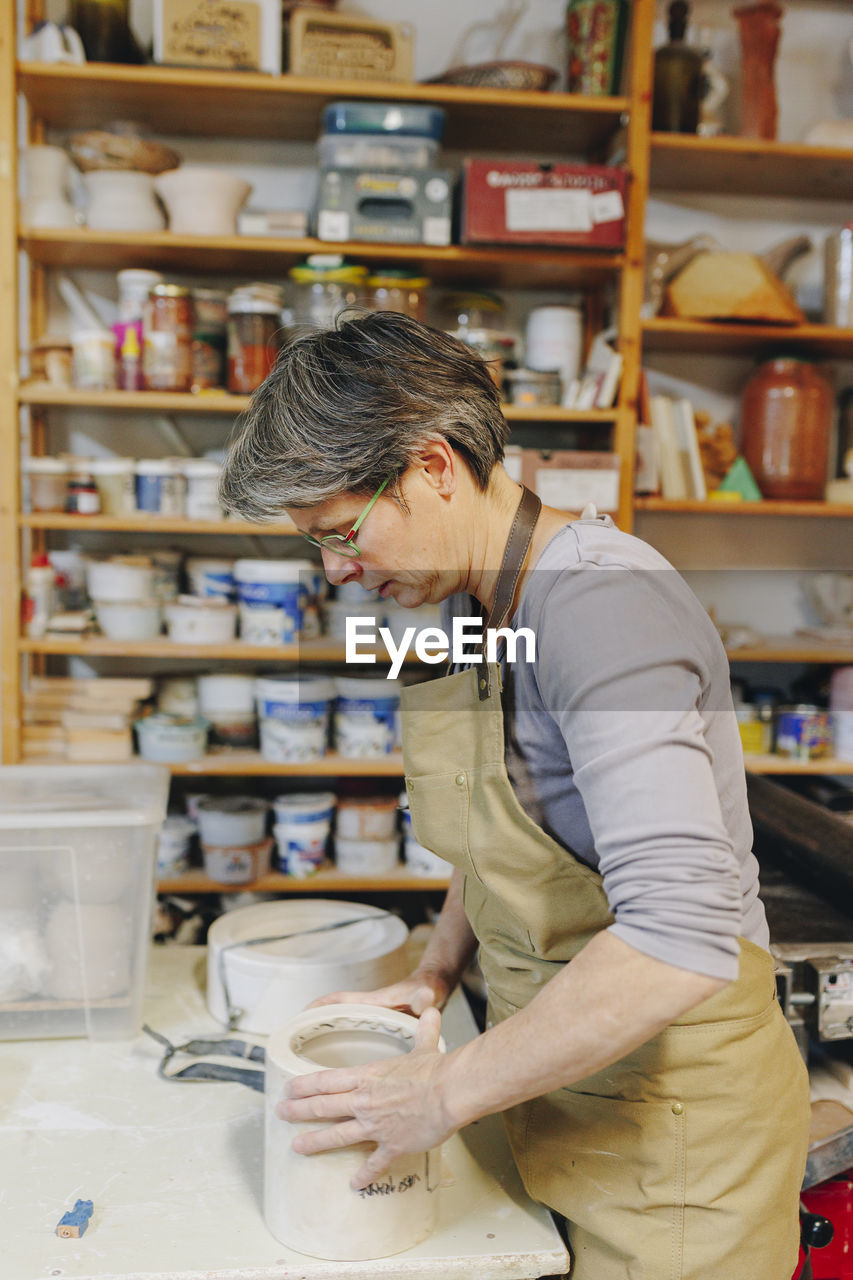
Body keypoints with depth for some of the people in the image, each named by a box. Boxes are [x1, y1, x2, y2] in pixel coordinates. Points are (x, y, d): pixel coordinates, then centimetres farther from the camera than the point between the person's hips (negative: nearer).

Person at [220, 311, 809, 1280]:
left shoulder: (599, 602, -26)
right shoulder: (478, 602, 2)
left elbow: (680, 942, -34)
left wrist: (450, 1089, -24)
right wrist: (436, 973, 4)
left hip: (667, 1114, -7)